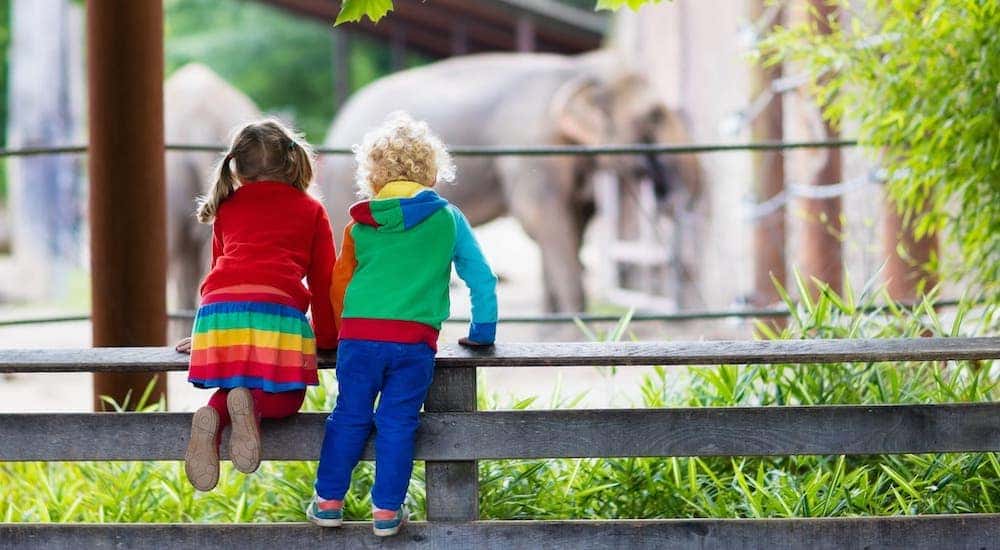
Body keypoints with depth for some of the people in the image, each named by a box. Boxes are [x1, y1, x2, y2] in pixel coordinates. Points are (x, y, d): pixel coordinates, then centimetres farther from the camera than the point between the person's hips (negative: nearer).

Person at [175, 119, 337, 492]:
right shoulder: (311, 210, 22)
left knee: (234, 385, 23)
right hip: (277, 311, -2)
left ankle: (214, 414, -13)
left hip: (217, 307, 2)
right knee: (283, 401, 13)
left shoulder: (227, 209, 28)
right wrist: (326, 336, 30)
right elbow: (324, 281, 20)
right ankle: (252, 405, -23)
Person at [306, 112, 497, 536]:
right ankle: (387, 509, 6)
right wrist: (482, 333, 22)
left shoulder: (360, 225, 10)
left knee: (349, 416, 11)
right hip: (415, 340, -1)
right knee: (397, 423, 5)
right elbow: (481, 277, 12)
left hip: (359, 334, 1)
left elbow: (339, 286, 17)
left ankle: (328, 501, 14)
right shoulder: (447, 218, 8)